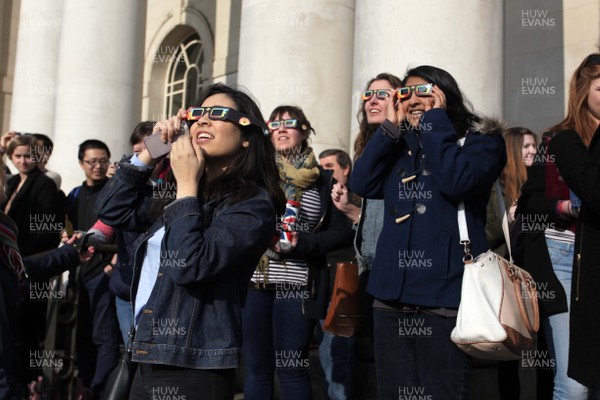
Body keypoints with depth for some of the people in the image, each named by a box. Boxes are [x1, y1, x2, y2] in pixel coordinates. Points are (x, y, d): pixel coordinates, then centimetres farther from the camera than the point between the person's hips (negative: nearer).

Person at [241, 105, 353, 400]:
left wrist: (302, 243, -12)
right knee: (256, 367, 8)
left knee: (291, 368, 3)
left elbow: (343, 232, 3)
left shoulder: (324, 180, 6)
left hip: (297, 284, -1)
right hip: (253, 279, 2)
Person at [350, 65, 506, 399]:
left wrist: (436, 120, -8)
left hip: (445, 295, -5)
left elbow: (456, 181, -18)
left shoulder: (481, 143, 3)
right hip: (392, 294, 5)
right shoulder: (399, 148, 17)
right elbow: (361, 184, 2)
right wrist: (391, 128, 2)